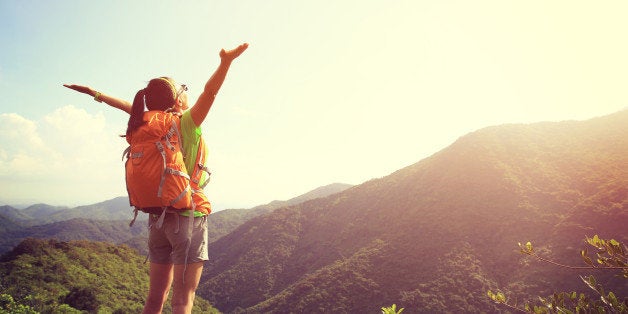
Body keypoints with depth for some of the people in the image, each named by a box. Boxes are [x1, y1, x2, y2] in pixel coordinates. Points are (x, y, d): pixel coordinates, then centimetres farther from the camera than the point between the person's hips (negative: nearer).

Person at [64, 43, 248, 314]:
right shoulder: (186, 123, -11)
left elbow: (130, 106, 23)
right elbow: (209, 92, -26)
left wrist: (96, 94, 37)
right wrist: (226, 62, -39)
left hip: (158, 217, 7)